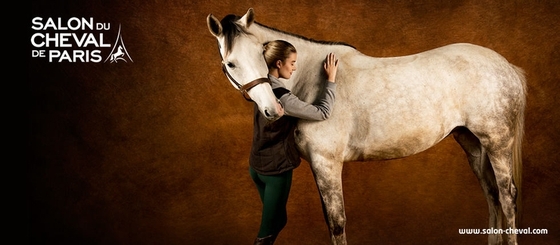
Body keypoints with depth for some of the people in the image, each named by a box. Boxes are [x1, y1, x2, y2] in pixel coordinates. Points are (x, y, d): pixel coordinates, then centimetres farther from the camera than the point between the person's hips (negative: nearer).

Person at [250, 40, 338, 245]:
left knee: (277, 219, 24)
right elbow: (322, 112, -21)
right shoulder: (281, 97, -27)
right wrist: (331, 79, -12)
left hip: (258, 165, 9)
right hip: (276, 169, -9)